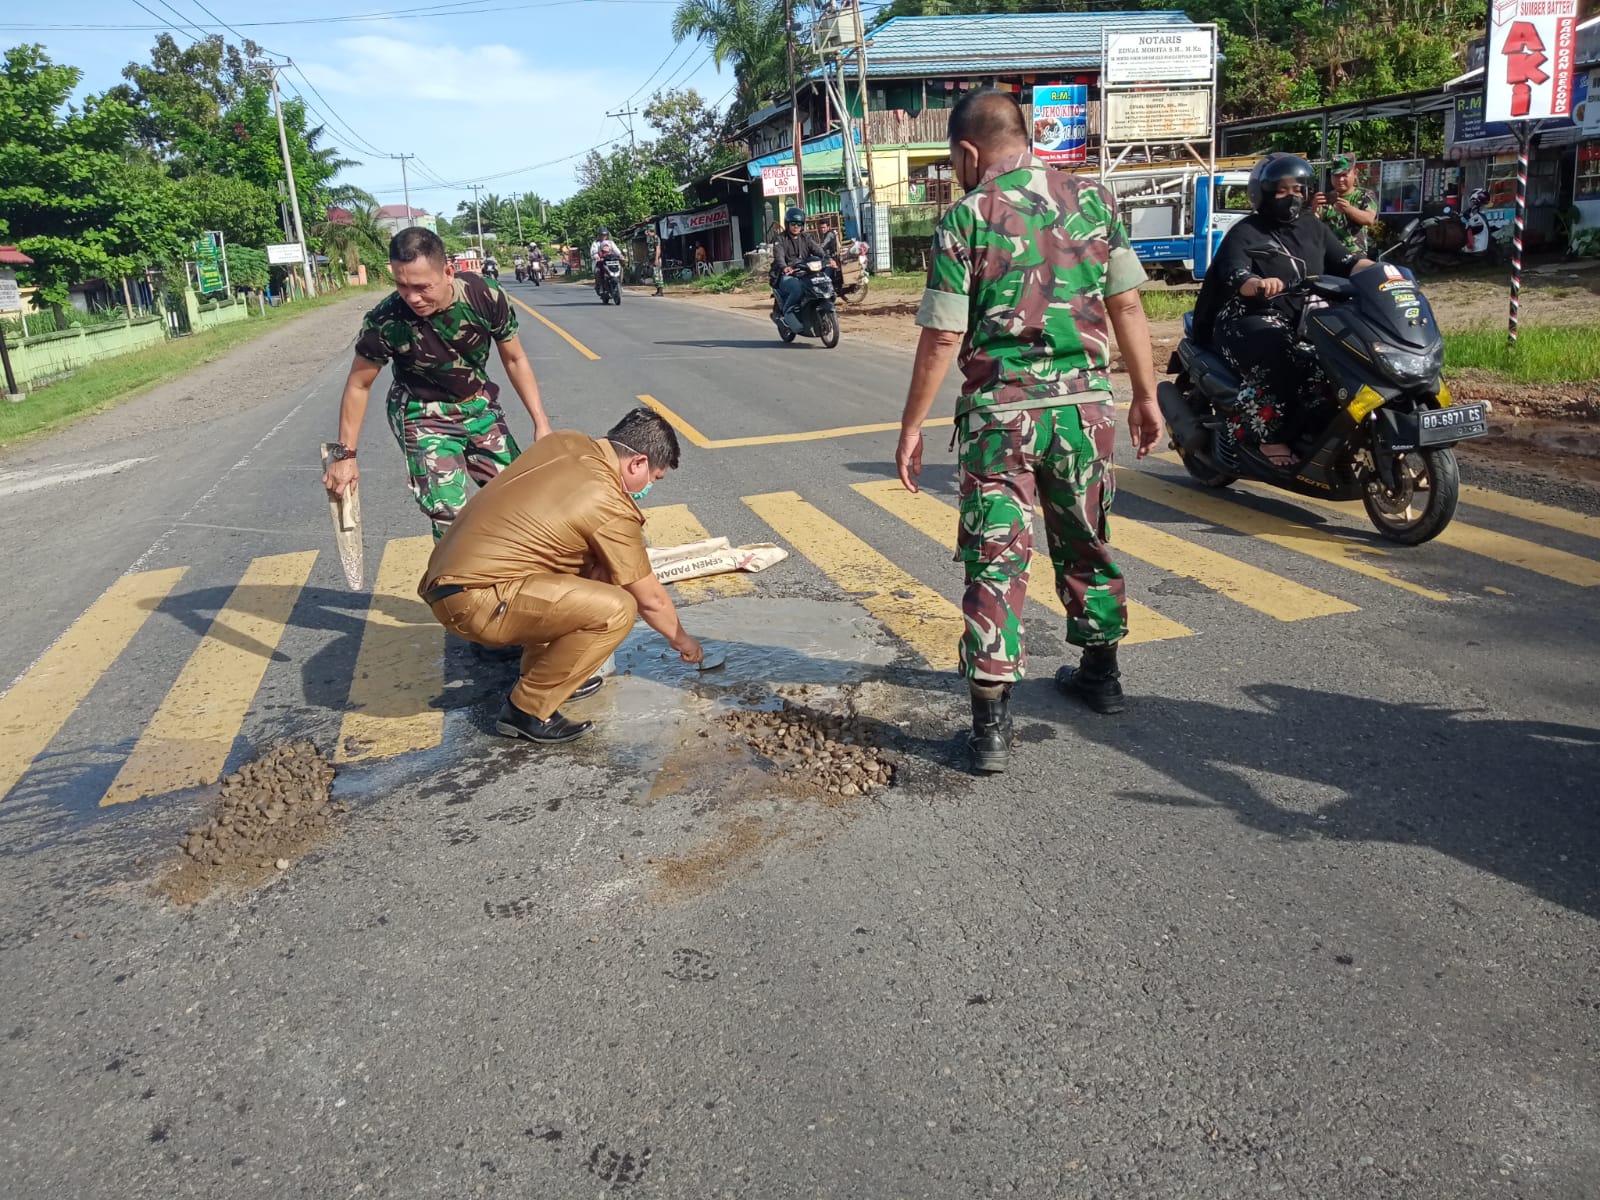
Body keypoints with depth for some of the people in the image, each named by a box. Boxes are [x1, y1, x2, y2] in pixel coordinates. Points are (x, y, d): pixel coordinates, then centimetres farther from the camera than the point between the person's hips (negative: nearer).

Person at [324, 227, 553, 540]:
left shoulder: (485, 296, -21)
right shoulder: (385, 321, -25)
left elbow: (514, 359, -5)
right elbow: (358, 385, -9)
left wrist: (541, 422, -6)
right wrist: (345, 454, -4)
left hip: (479, 405, 3)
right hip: (423, 417, -3)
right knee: (449, 516, -16)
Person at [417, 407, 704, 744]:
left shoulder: (565, 442, 8)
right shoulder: (610, 507, -13)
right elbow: (650, 598, -2)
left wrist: (598, 565, 15)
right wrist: (680, 640, 16)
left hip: (448, 575, 9)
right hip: (472, 599, -9)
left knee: (591, 565, 19)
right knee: (615, 610, -17)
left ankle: (545, 673, 23)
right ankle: (527, 710, -4)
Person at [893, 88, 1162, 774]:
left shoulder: (965, 218, -7)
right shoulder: (1093, 198, 4)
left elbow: (942, 338, -9)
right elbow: (1127, 307, 4)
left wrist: (912, 426, 0)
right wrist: (1147, 396, 13)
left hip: (999, 412, -4)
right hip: (1085, 403, 4)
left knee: (995, 562, 1)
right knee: (1086, 543, 20)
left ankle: (991, 722, 1)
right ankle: (1100, 673, 36)